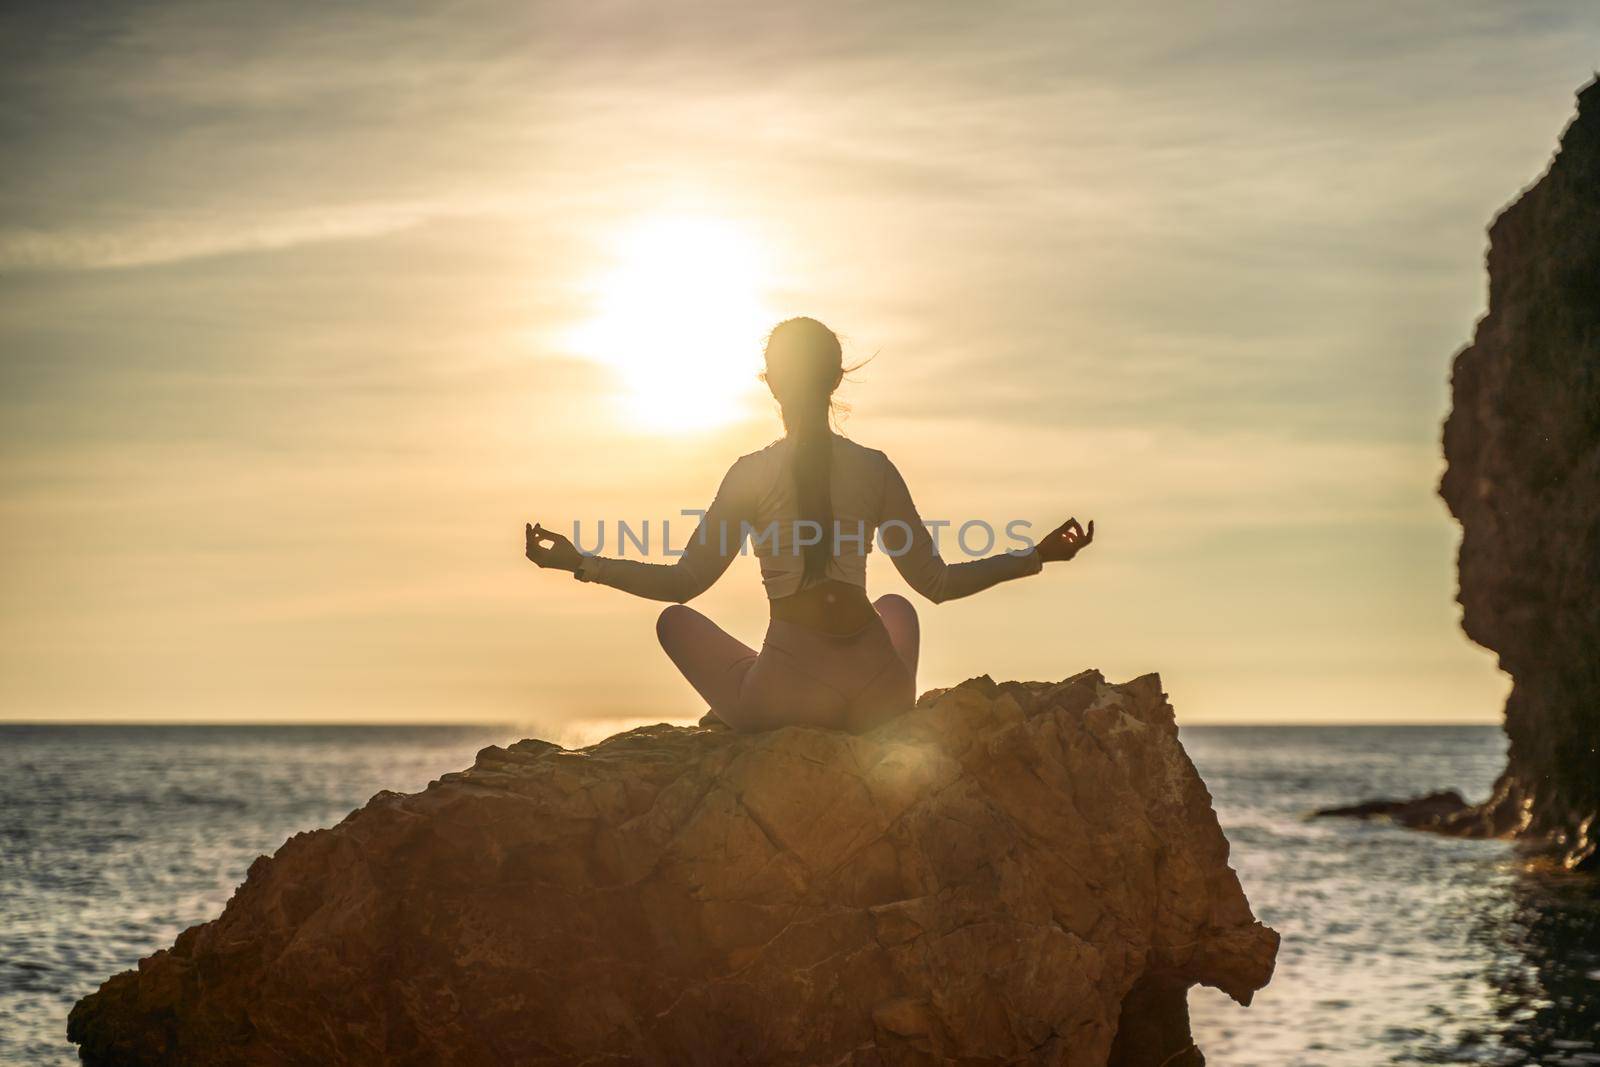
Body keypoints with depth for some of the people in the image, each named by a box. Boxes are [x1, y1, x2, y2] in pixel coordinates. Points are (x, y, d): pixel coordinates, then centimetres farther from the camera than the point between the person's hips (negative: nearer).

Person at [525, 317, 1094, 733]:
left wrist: (580, 563, 8)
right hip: (877, 695, 2)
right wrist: (1039, 556, 17)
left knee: (674, 620, 24)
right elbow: (937, 582, 6)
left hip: (788, 694, -2)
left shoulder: (751, 473, -4)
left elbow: (683, 582, -1)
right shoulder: (875, 469, 2)